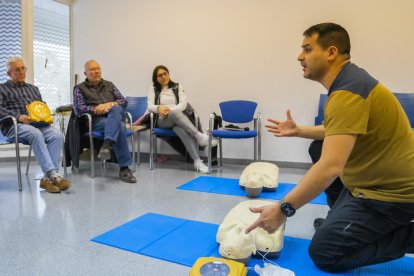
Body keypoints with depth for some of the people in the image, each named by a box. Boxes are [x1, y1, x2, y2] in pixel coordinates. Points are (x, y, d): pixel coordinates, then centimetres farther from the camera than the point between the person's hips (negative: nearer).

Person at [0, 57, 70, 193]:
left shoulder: (33, 88, 31)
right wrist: (18, 116, -17)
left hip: (38, 124, 4)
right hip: (14, 125, -4)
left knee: (57, 135, -29)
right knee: (36, 134, -39)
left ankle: (47, 178, -34)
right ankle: (53, 174, -43)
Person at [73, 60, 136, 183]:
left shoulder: (109, 85, 24)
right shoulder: (79, 88, 15)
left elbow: (123, 101, 11)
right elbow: (79, 108, -1)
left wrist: (109, 105, -9)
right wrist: (97, 109, -15)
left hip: (116, 115, 3)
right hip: (96, 120, -3)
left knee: (115, 109, -35)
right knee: (120, 127, -35)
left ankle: (107, 144, -50)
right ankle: (124, 168, -38)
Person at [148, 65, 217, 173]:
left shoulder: (177, 87, 13)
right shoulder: (153, 89, 13)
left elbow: (183, 104, 0)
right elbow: (150, 106, 2)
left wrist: (170, 110, -16)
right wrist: (159, 108, -20)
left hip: (177, 119, 1)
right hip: (162, 120, -1)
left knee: (181, 130, -38)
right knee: (176, 113, -39)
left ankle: (197, 161, -49)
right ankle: (200, 136, -45)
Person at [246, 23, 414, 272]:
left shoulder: (348, 93, -27)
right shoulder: (349, 79, 6)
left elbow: (330, 167, -36)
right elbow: (342, 131, 21)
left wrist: (283, 210, -32)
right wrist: (298, 131, 17)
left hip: (390, 190, -10)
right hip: (377, 180, 10)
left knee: (323, 253, -6)